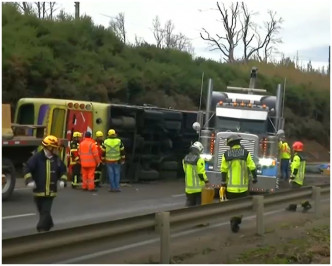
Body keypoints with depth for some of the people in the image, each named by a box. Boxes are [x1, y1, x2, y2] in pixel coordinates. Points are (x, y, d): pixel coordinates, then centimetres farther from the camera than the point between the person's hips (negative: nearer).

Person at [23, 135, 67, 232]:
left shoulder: (57, 159, 4)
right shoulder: (37, 157, -10)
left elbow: (63, 171, 16)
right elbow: (26, 168, -10)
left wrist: (62, 180, 0)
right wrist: (29, 180, -20)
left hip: (50, 191, 1)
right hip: (38, 191, -1)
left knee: (45, 212, -6)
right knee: (42, 212, 13)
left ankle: (42, 230, -4)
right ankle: (49, 225, 36)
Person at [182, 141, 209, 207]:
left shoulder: (185, 159, 4)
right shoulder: (199, 160, -18)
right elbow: (201, 173, -18)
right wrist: (206, 181, -6)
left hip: (189, 186, 6)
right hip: (198, 186, -6)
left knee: (189, 203, 13)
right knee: (198, 203, 3)